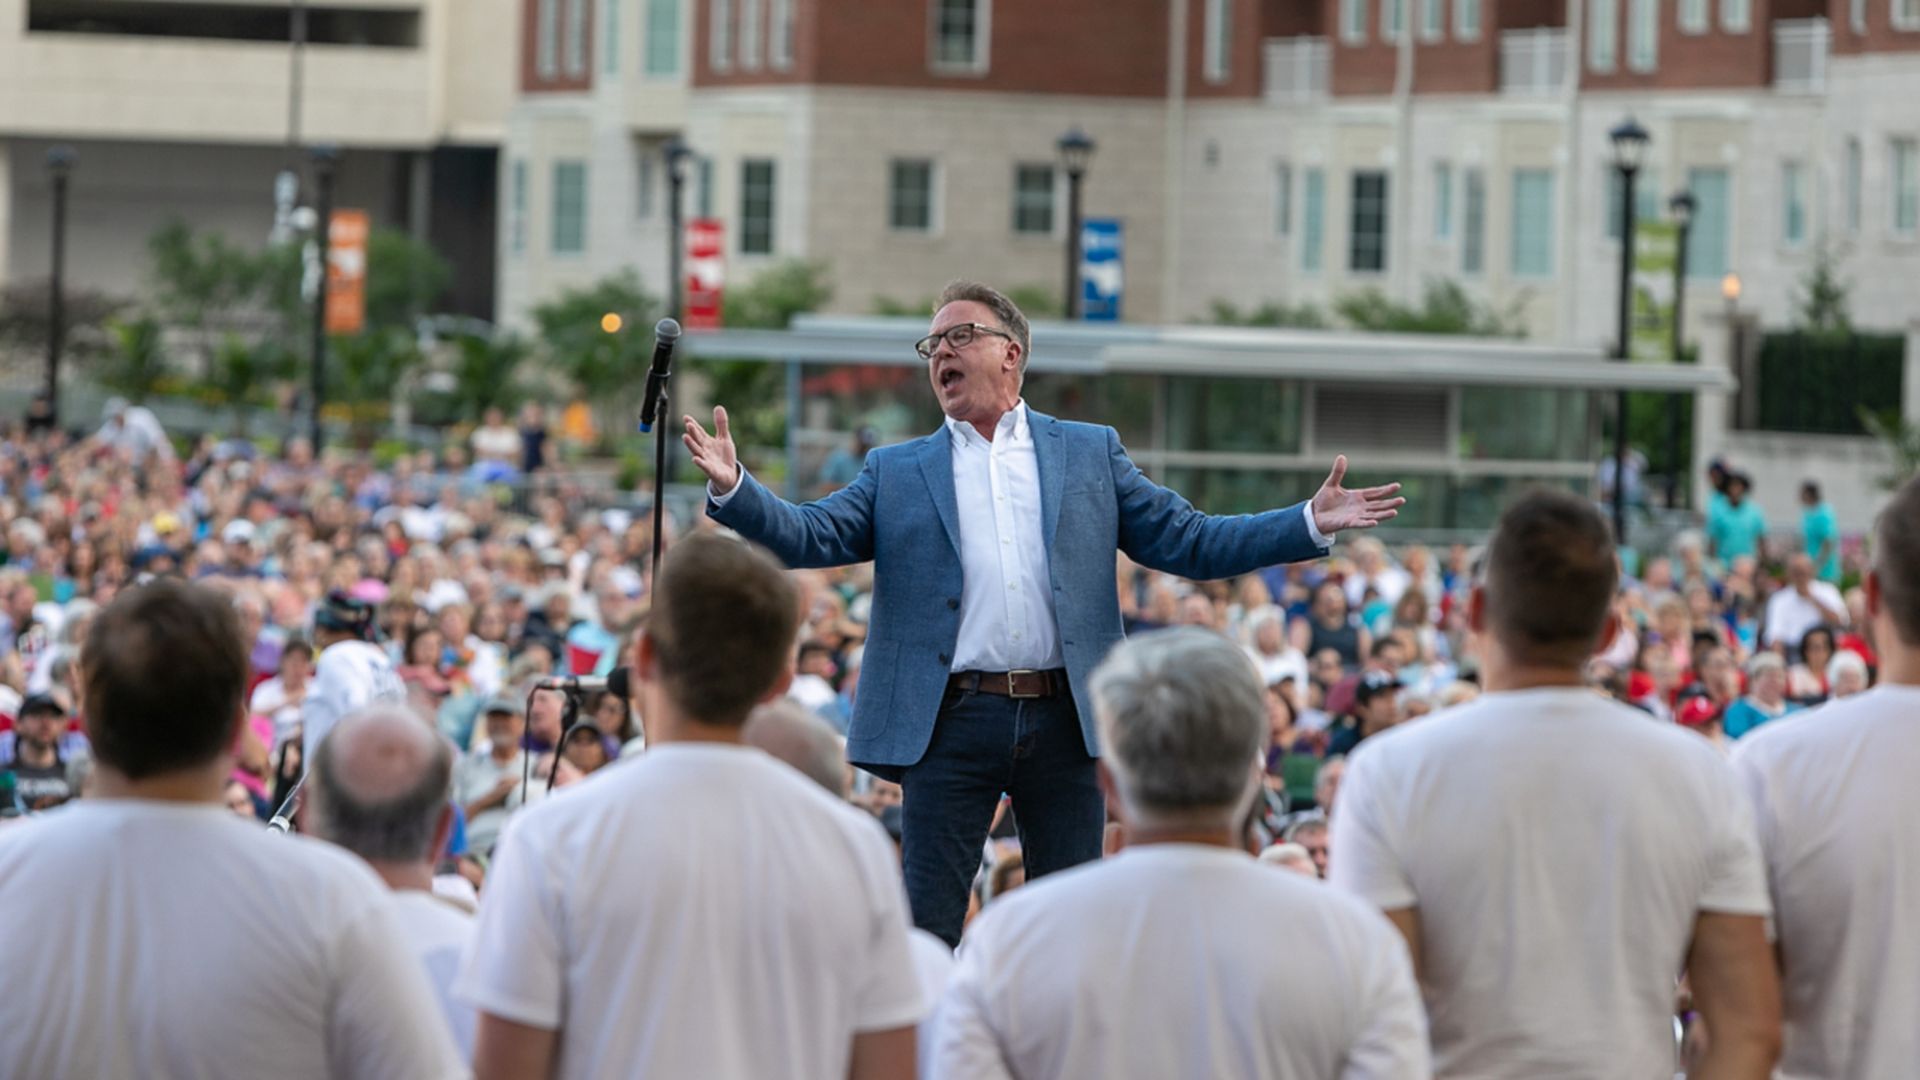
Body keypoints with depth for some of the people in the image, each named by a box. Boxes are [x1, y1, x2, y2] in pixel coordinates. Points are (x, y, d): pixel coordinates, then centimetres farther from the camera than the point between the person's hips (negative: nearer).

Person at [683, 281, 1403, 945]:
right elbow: (808, 536, 2)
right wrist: (732, 489, -17)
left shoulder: (1091, 454, 13)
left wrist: (1312, 525, 0)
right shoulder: (896, 473, 13)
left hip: (1063, 724, 1)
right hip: (953, 724, 0)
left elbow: (1187, 542, 10)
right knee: (927, 924, -1)